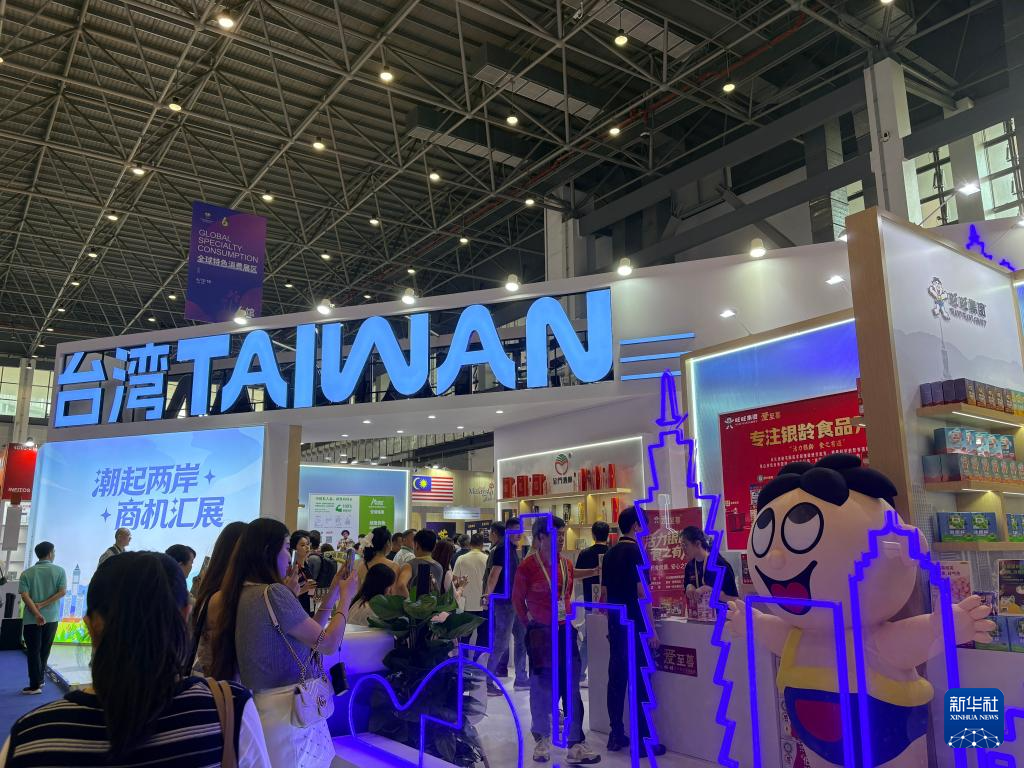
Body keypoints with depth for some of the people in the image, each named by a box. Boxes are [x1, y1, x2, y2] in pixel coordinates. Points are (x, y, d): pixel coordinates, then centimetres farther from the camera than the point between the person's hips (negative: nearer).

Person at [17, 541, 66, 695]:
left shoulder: (27, 573, 1)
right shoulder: (59, 571, 0)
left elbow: (25, 595, -11)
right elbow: (62, 592, -11)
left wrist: (36, 614, -16)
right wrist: (43, 605, -9)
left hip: (31, 619, -1)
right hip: (51, 618, 1)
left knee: (33, 651, 4)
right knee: (44, 650, 16)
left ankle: (35, 685, 3)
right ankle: (40, 678, 27)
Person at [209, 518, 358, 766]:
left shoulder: (245, 593, 7)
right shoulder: (273, 593, -19)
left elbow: (310, 633, 12)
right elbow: (328, 643, -13)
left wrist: (333, 593, 13)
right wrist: (346, 596, -1)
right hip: (288, 709, -9)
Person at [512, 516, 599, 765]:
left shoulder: (566, 564, 2)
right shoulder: (527, 566, -13)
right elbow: (517, 600, -1)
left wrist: (566, 616, 12)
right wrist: (530, 623, 4)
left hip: (565, 631, 4)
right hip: (540, 633, -4)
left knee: (571, 688, 3)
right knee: (541, 688, 9)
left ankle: (576, 746, 10)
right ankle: (542, 741, 28)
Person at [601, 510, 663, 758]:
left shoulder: (610, 553, 10)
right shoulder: (635, 551, -13)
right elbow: (642, 593, -17)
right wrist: (651, 629, -13)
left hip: (615, 624, 7)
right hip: (634, 626, -7)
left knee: (616, 678, 10)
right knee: (639, 682, -2)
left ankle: (616, 735, 15)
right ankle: (642, 740, 3)